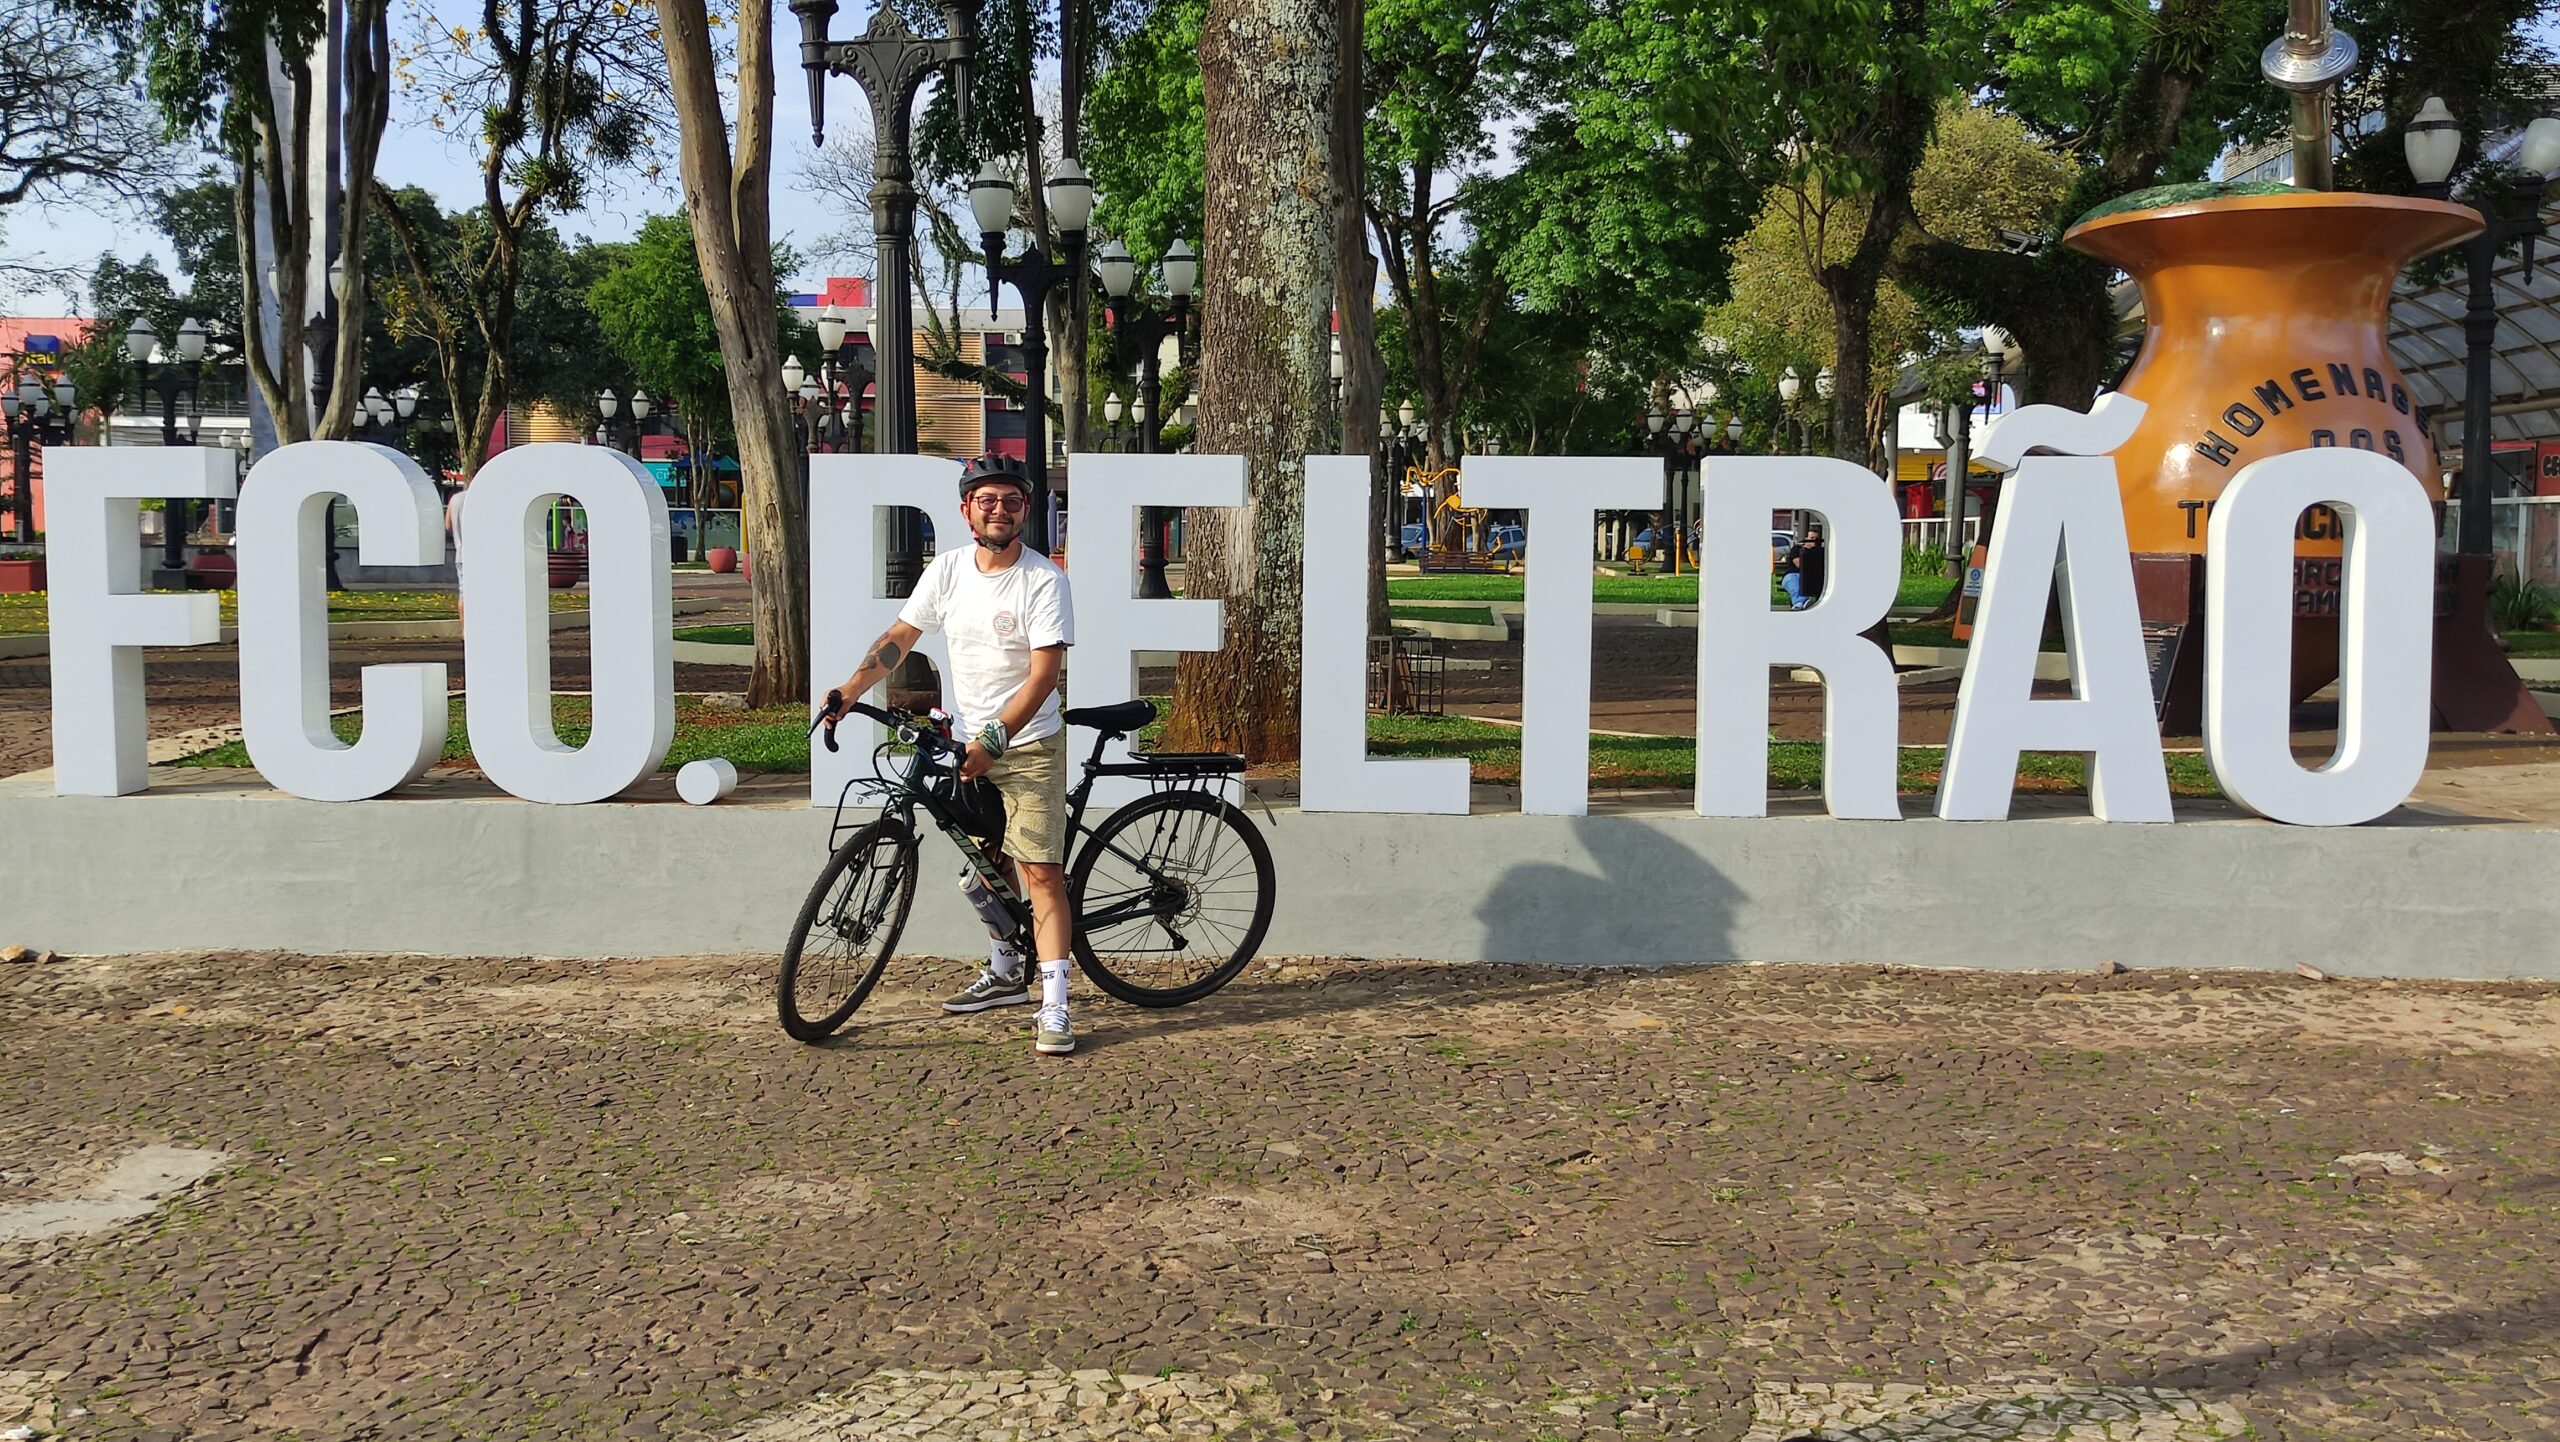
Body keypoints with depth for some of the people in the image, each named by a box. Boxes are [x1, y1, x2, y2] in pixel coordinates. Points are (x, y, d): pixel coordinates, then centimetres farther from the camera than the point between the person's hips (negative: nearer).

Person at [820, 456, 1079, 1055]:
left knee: (1041, 872, -10)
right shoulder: (949, 568, 0)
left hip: (1029, 745, -6)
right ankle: (1005, 973, 35)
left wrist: (994, 740, -28)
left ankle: (1053, 1007, -10)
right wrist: (850, 689, -6)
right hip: (972, 741, 6)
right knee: (991, 864, 18)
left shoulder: (1043, 580, -16)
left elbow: (1043, 675, -20)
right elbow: (901, 636, 7)